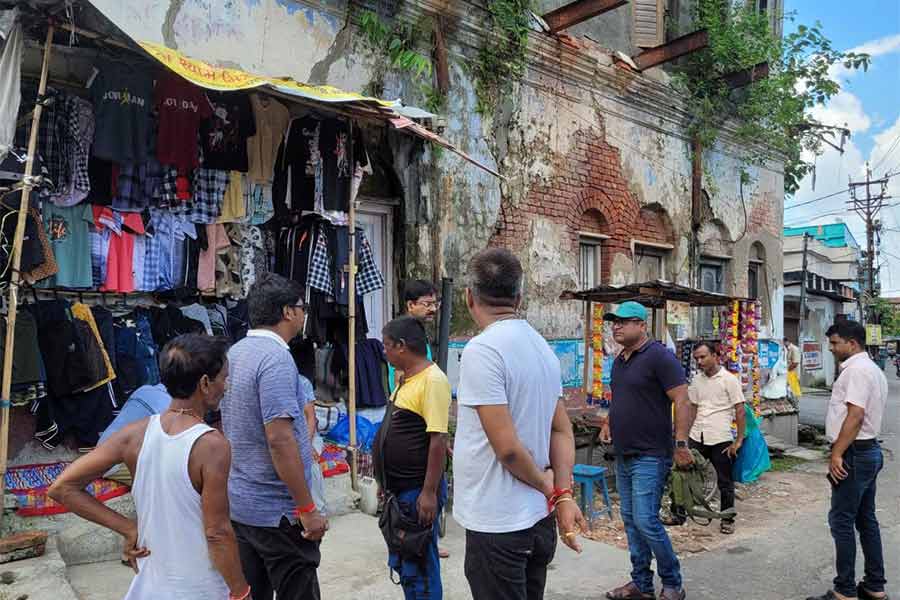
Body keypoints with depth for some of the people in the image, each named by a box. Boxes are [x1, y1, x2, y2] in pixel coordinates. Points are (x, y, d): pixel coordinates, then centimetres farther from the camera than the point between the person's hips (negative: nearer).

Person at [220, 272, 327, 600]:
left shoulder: (235, 353, 7)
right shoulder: (276, 358, -20)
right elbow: (279, 439, -26)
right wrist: (307, 508, -20)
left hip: (239, 503, 9)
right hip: (276, 511, -9)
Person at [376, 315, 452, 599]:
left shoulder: (432, 380, -19)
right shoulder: (407, 379, 10)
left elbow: (438, 440, -22)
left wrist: (429, 492, -22)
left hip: (419, 491, -9)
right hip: (399, 489, 9)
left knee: (419, 567, 3)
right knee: (402, 561, 20)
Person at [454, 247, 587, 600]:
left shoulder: (482, 349, -20)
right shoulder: (543, 346, 6)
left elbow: (507, 446, -22)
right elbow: (562, 431, 6)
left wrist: (547, 487, -7)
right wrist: (564, 495, 0)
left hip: (498, 525, -8)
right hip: (539, 518, 8)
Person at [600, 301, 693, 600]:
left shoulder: (659, 356, -13)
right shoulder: (619, 360, 12)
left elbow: (682, 401, -16)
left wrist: (680, 443, -20)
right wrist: (609, 421, 10)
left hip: (650, 457, -8)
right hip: (623, 455, 9)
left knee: (646, 521, -8)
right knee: (630, 520, 13)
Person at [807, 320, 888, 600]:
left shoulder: (856, 369, -17)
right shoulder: (873, 369, 16)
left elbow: (855, 415, -24)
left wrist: (837, 454, -22)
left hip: (854, 454, -11)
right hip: (869, 451, 11)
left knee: (841, 522, -4)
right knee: (867, 520, 16)